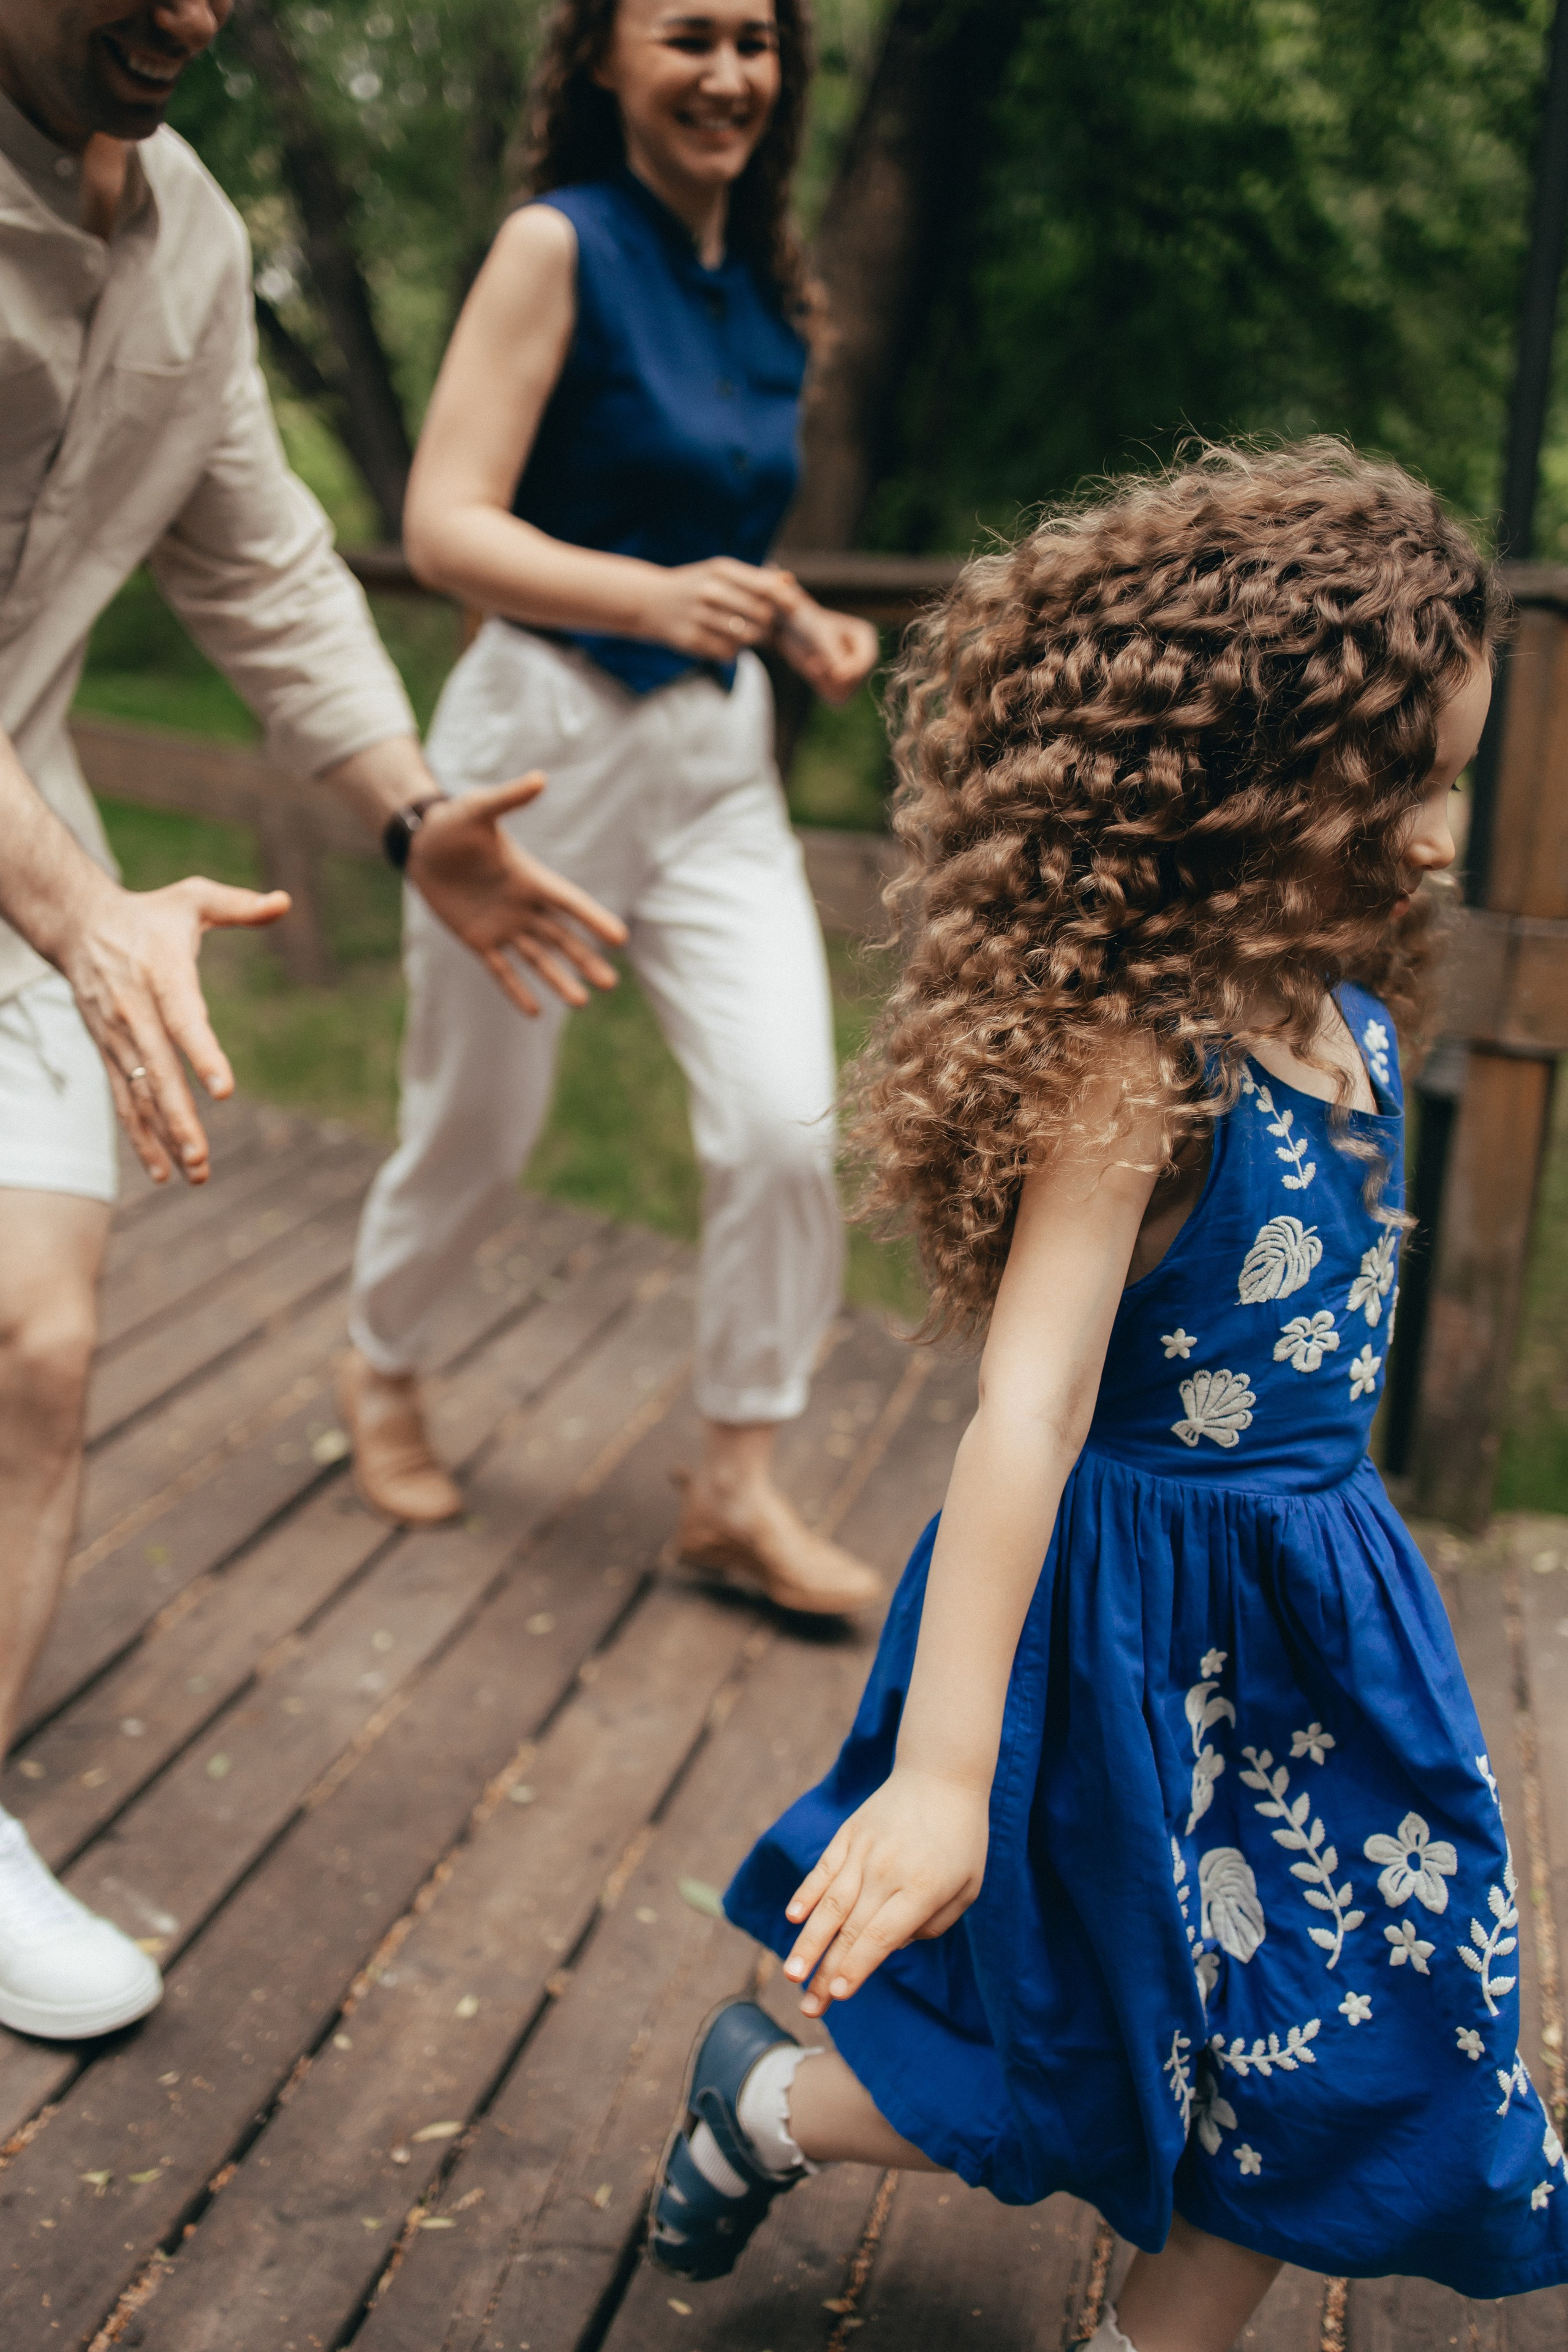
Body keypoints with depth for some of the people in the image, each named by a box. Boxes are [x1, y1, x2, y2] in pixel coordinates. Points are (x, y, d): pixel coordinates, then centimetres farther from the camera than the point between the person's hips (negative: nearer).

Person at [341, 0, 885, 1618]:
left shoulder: (769, 287, 10)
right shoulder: (558, 244, -10)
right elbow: (445, 528, -18)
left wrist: (799, 626, 4)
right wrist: (655, 596, -33)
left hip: (718, 758, 5)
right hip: (545, 739, -5)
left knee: (787, 1122, -7)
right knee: (477, 1129, 10)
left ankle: (737, 1487, 10)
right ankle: (381, 1372, 40)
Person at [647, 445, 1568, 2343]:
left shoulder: (1345, 1019, -1)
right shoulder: (1133, 1058, -26)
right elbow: (1028, 1412, -31)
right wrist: (941, 1769, -32)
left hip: (1311, 1605, 8)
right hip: (1140, 1609, -8)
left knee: (1334, 2081, 16)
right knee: (1093, 2071, 12)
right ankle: (766, 2102, 41)